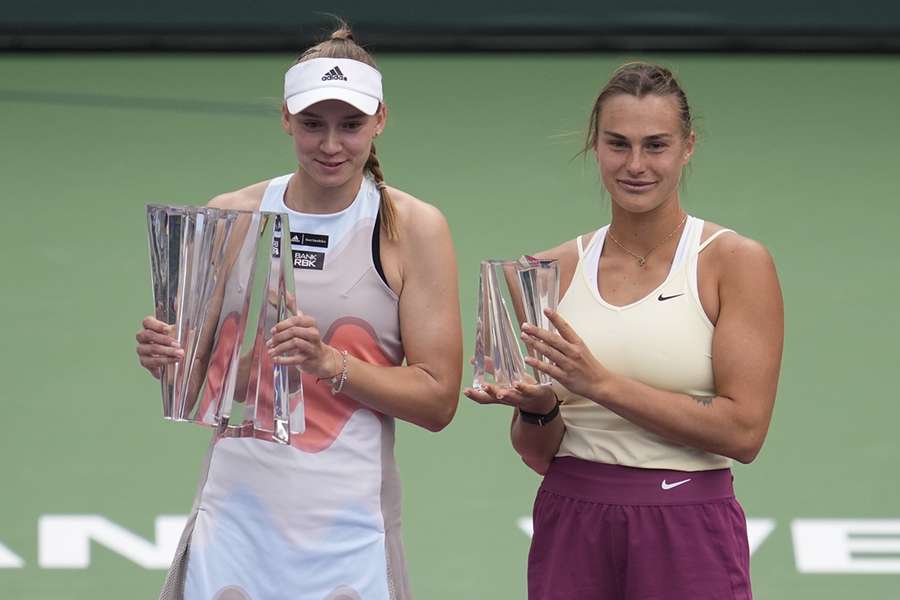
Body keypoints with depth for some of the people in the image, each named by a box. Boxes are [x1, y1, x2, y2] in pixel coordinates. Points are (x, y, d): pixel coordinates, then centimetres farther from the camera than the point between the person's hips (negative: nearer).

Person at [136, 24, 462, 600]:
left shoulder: (414, 229, -1)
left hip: (348, 525, -2)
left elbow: (437, 401, -4)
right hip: (237, 512, 2)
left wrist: (329, 362, -17)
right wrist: (167, 356, -7)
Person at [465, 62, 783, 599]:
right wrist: (536, 408, -13)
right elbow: (539, 454, 9)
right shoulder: (555, 271, 6)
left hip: (688, 539, -3)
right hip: (570, 531, 3)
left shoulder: (737, 262, -5)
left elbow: (744, 430, -14)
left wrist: (602, 383, -19)